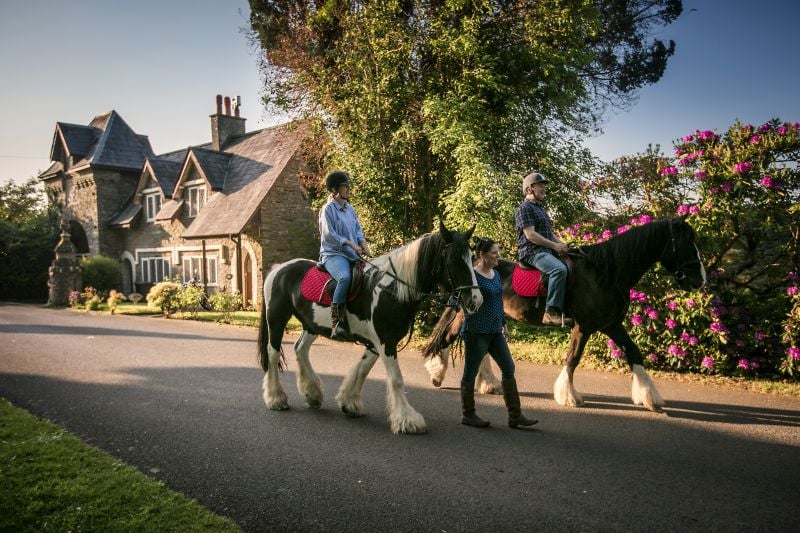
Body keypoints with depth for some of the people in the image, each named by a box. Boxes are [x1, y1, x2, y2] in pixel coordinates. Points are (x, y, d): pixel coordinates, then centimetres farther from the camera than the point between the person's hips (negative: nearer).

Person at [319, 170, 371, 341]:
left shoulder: (350, 209, 17)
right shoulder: (328, 209, -4)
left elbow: (358, 230, 18)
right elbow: (329, 235, -11)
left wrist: (363, 243, -1)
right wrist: (350, 244, -14)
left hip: (352, 255, 8)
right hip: (333, 253, -8)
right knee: (345, 276, -36)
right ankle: (336, 324, -34)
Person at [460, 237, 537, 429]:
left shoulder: (496, 274, 11)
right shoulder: (472, 275, -13)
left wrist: (504, 323, 20)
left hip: (495, 331, 8)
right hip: (476, 331, -8)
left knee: (508, 368, 6)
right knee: (470, 373, 4)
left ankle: (515, 416, 13)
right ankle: (467, 415, 18)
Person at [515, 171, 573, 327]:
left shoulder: (541, 209, 26)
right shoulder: (525, 208, -5)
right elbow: (530, 234, -16)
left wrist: (562, 245, 10)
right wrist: (555, 246, -16)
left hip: (547, 251, 10)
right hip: (532, 252, -10)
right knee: (559, 269, -33)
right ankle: (551, 313, -36)